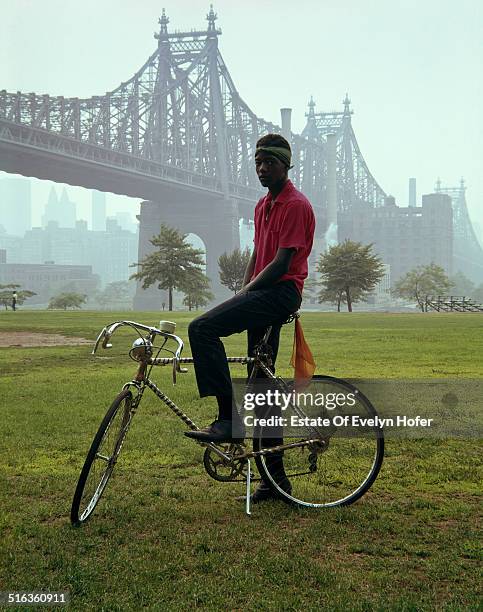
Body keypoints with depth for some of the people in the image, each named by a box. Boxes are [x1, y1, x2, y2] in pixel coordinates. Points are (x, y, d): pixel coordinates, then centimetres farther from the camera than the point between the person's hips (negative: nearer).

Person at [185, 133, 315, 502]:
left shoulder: (296, 205, -9)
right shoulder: (263, 206, 21)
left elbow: (282, 263, -16)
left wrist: (245, 293, -15)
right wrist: (241, 296, 11)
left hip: (280, 292, -9)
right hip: (264, 295, 9)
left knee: (203, 328, -24)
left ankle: (229, 419, -22)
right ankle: (276, 476, 14)